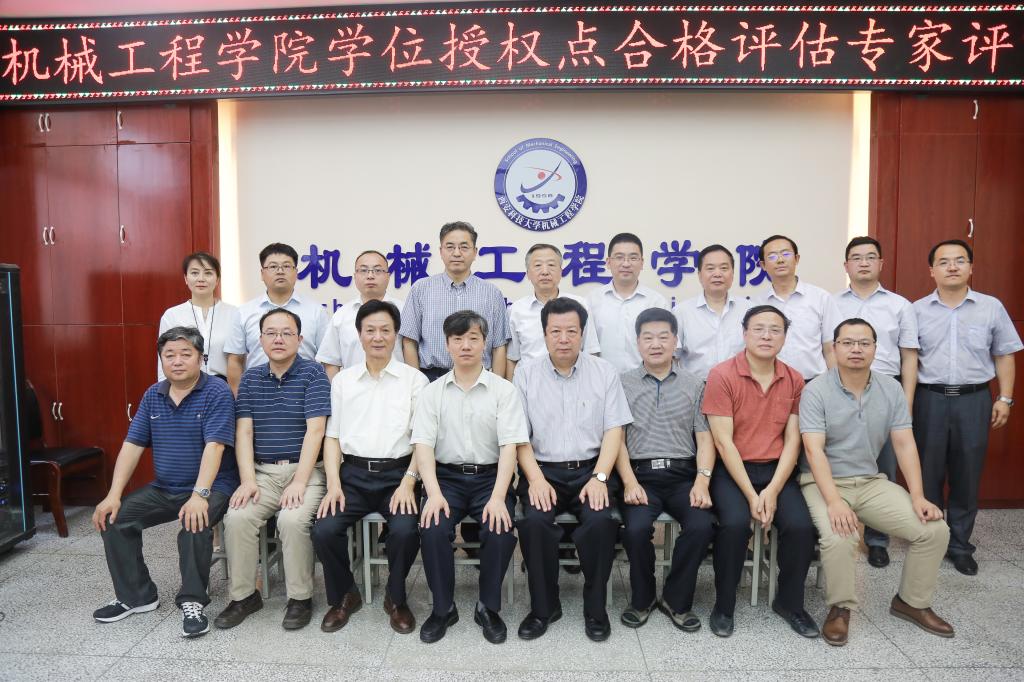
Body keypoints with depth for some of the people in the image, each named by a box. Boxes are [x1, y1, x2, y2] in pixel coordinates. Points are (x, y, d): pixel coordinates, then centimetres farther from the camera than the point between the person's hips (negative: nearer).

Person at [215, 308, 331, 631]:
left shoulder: (313, 374, -4)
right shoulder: (250, 378, 11)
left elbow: (314, 430, -11)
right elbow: (244, 432, 5)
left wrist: (299, 482, -19)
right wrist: (247, 480, -9)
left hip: (304, 470, -4)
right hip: (262, 471, 4)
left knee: (293, 520, -28)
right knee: (236, 518, -20)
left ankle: (300, 598, -8)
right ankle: (244, 595, 0)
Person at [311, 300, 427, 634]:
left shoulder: (415, 380, 4)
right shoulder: (342, 380, 12)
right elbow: (332, 437, 10)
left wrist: (408, 482, -14)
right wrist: (333, 484, -4)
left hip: (397, 473, -2)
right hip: (354, 473, 2)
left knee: (406, 530, -27)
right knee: (324, 530, -20)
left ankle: (396, 599, 5)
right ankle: (343, 596, 11)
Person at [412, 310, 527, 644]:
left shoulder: (503, 390, 1)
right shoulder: (433, 392, 6)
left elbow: (509, 447, -7)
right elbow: (424, 445, -2)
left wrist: (498, 497, -20)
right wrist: (434, 493, -18)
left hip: (490, 476, -1)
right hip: (446, 477, 1)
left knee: (501, 530, -26)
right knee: (433, 530, -25)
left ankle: (489, 608, 0)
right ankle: (443, 608, -1)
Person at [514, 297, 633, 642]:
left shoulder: (605, 372, 7)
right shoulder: (526, 373, 6)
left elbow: (614, 431, 2)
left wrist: (599, 477, -11)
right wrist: (536, 479, -12)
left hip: (590, 469, 0)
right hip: (543, 470, 0)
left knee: (601, 520, -27)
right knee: (534, 521, -28)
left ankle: (595, 608, -4)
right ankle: (543, 606, -4)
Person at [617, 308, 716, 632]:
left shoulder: (694, 385, 13)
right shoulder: (623, 384, 9)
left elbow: (704, 438, 7)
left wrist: (702, 481, -9)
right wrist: (630, 483, -12)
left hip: (683, 474, 1)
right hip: (640, 473, -1)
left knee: (702, 526, -25)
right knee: (636, 528, -27)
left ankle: (677, 600, 1)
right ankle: (642, 599, 2)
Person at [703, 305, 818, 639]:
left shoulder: (794, 380, 4)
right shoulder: (722, 375, -9)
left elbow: (792, 440, 1)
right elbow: (723, 441, -12)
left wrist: (773, 490, -12)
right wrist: (750, 494, -17)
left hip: (777, 471, 4)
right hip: (732, 470, -3)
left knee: (801, 525, -19)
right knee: (735, 523, -29)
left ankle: (790, 602, 8)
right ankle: (723, 605, -5)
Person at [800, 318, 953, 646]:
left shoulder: (891, 389, 2)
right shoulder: (815, 391, -13)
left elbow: (905, 444, 1)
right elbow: (814, 449, -20)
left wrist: (918, 497, -9)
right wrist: (834, 501, -31)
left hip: (872, 481, 5)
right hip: (823, 481, -5)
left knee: (935, 530, -8)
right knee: (839, 538, -32)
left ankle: (912, 602, 16)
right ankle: (839, 607, -4)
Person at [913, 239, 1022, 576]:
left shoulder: (991, 307, 4)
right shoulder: (917, 310, 3)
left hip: (974, 399, 1)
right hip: (929, 399, 0)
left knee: (967, 476, 7)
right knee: (928, 474, 7)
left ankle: (959, 545, 20)